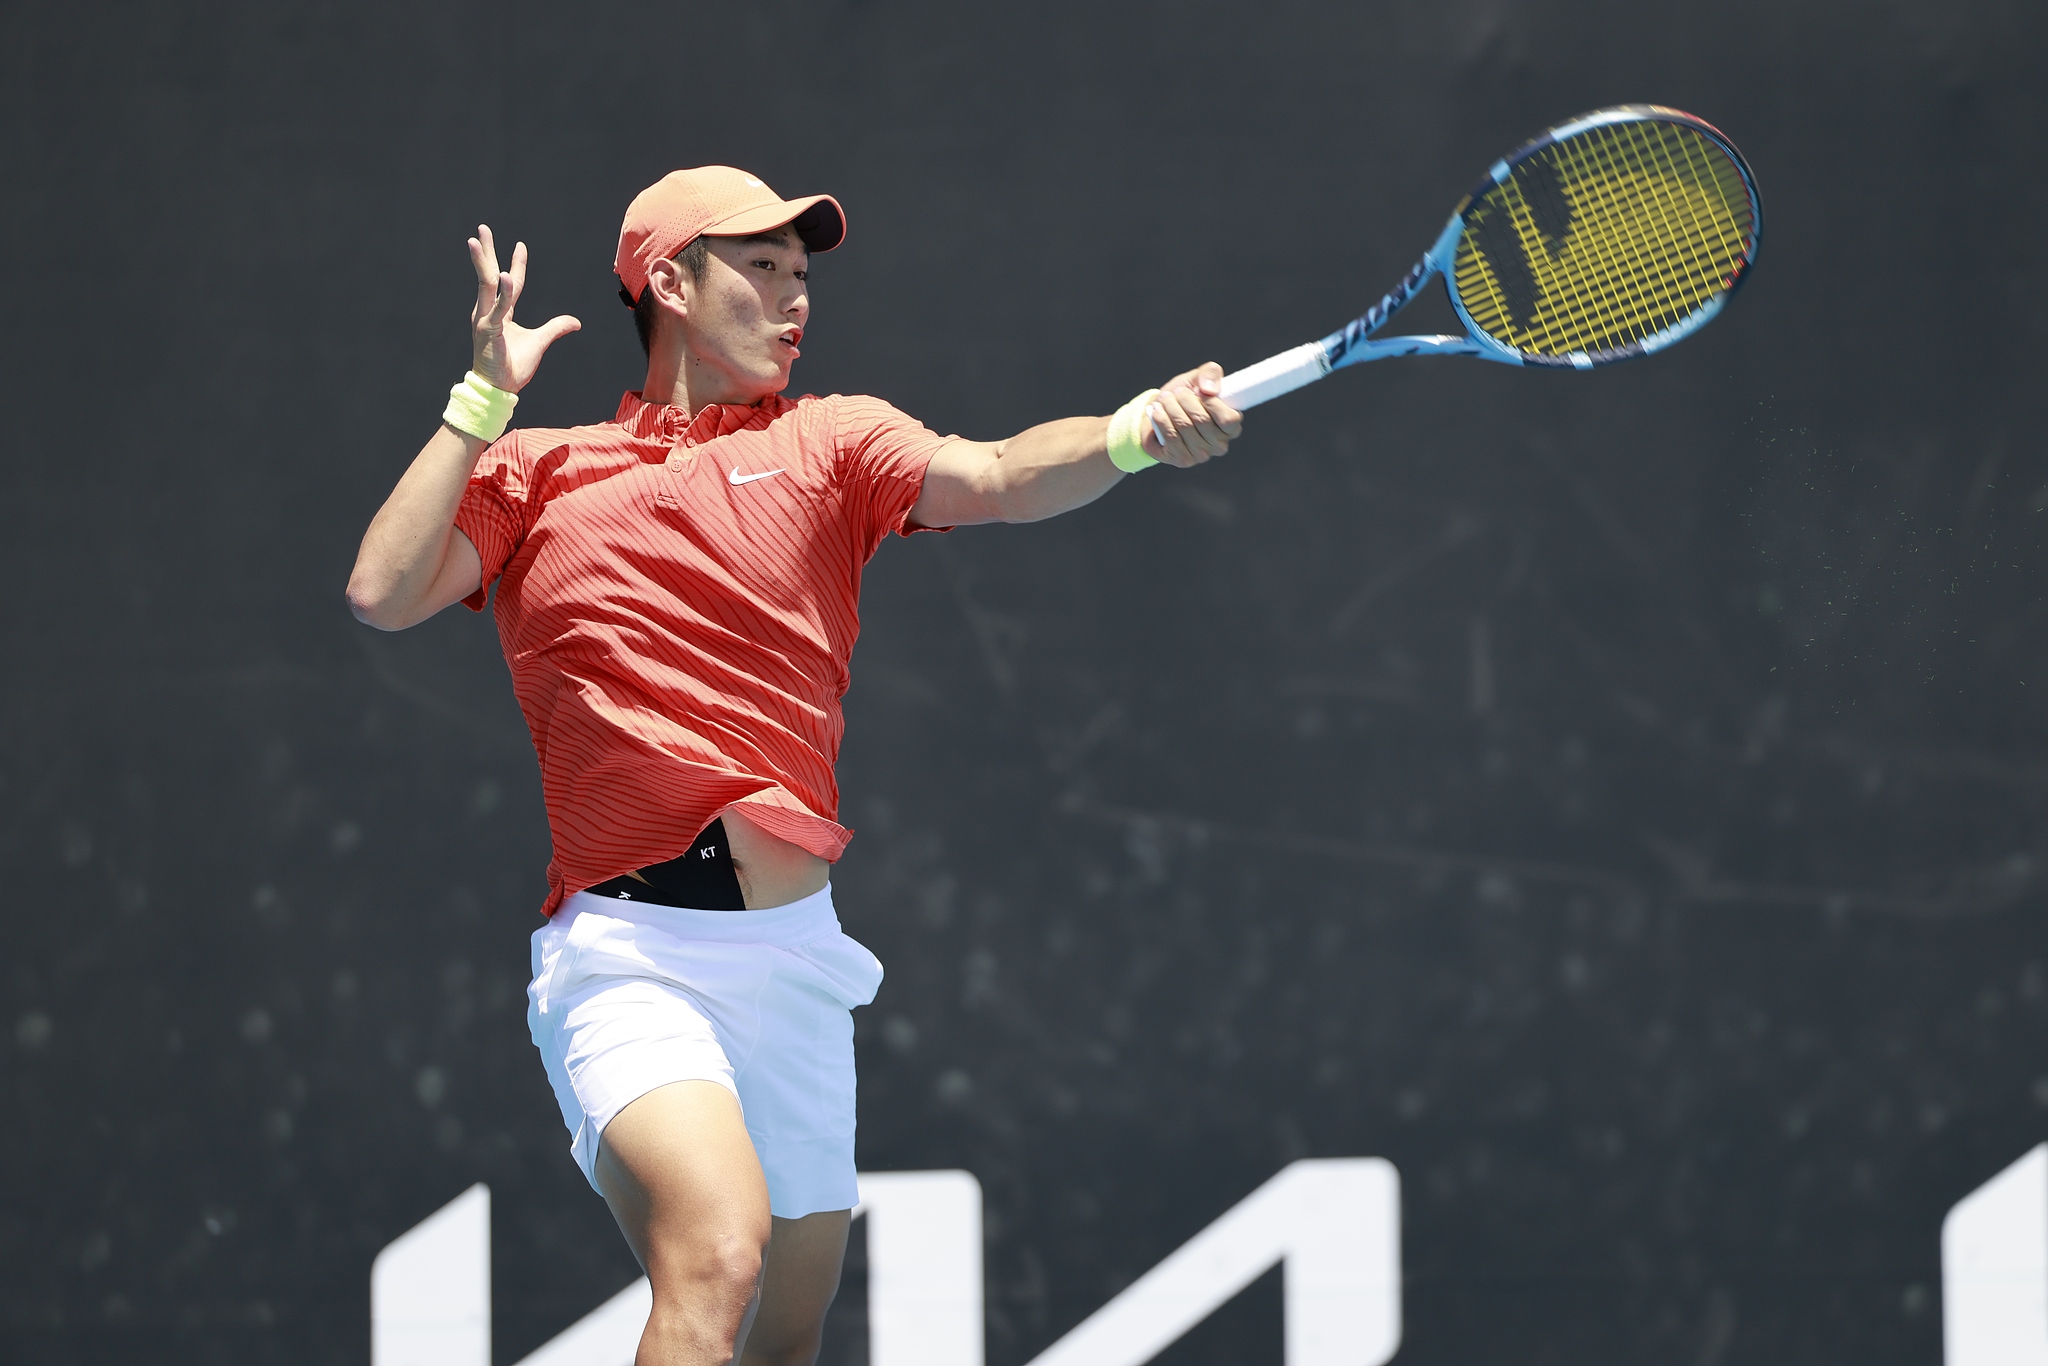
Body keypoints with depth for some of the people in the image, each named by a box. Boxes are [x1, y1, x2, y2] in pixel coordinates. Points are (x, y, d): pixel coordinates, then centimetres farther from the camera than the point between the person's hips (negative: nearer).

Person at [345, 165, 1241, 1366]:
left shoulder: (829, 442, 11)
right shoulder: (537, 472, 11)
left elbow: (998, 478, -7)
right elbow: (385, 591, -1)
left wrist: (1136, 433, -27)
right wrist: (485, 397, 0)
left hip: (795, 954, 4)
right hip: (626, 957, -4)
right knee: (719, 1248, -29)